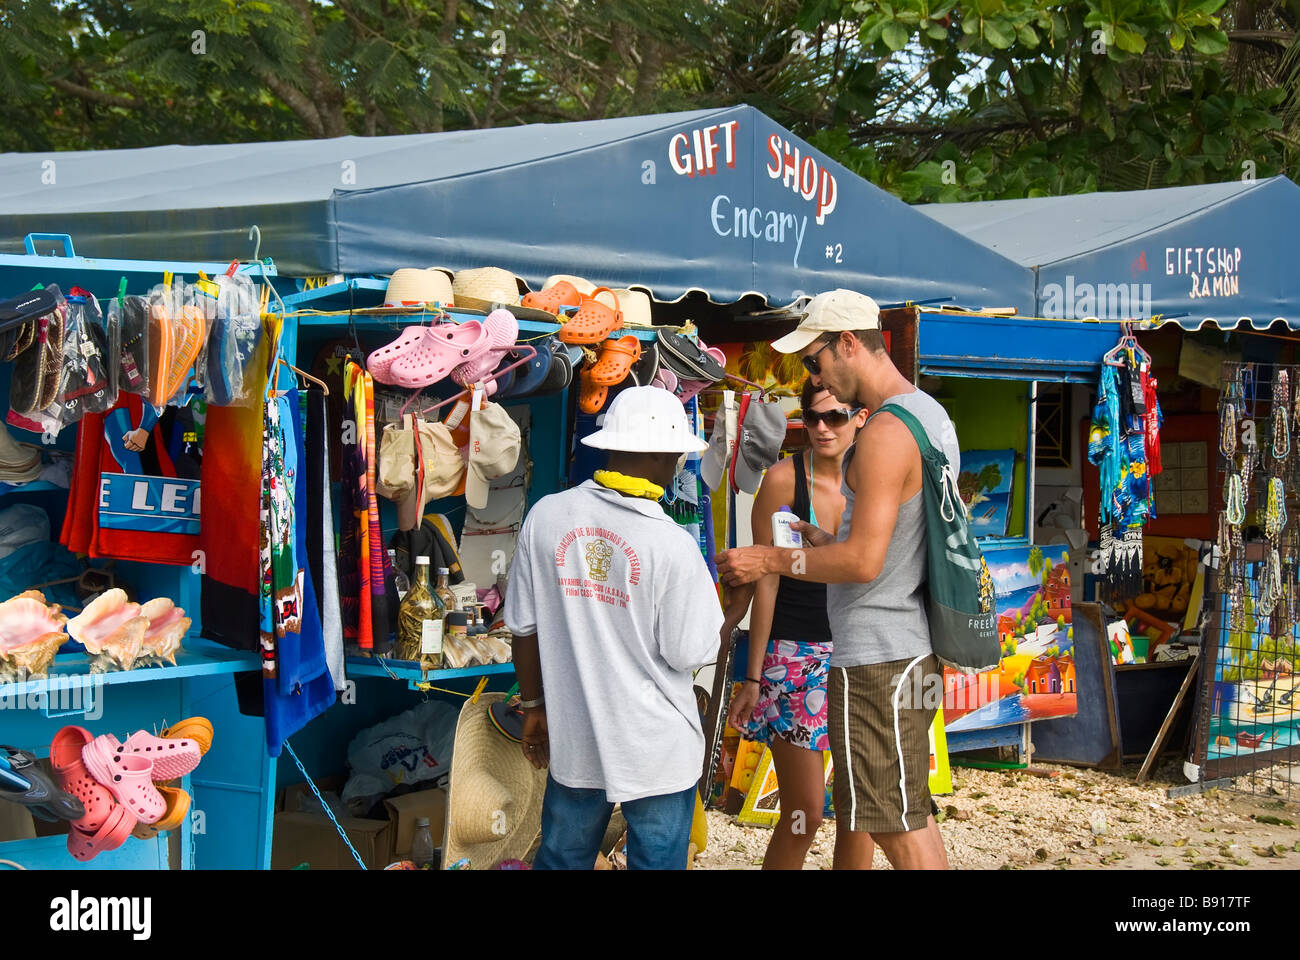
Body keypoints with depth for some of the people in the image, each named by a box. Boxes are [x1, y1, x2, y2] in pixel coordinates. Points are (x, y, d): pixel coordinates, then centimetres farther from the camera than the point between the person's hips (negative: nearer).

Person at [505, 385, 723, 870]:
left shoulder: (545, 516, -7)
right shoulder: (671, 544, -18)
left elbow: (524, 628, 0)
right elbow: (693, 653, -12)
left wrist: (535, 705, 13)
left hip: (573, 736, 4)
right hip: (658, 748, -4)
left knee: (561, 858, 17)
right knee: (656, 860, 10)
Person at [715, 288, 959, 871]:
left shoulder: (884, 434, -20)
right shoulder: (932, 416, 12)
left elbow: (863, 562, -23)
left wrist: (770, 559, -12)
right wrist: (820, 541, 15)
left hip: (878, 658, -10)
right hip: (912, 642, 10)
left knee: (899, 821, -4)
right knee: (853, 801, 23)